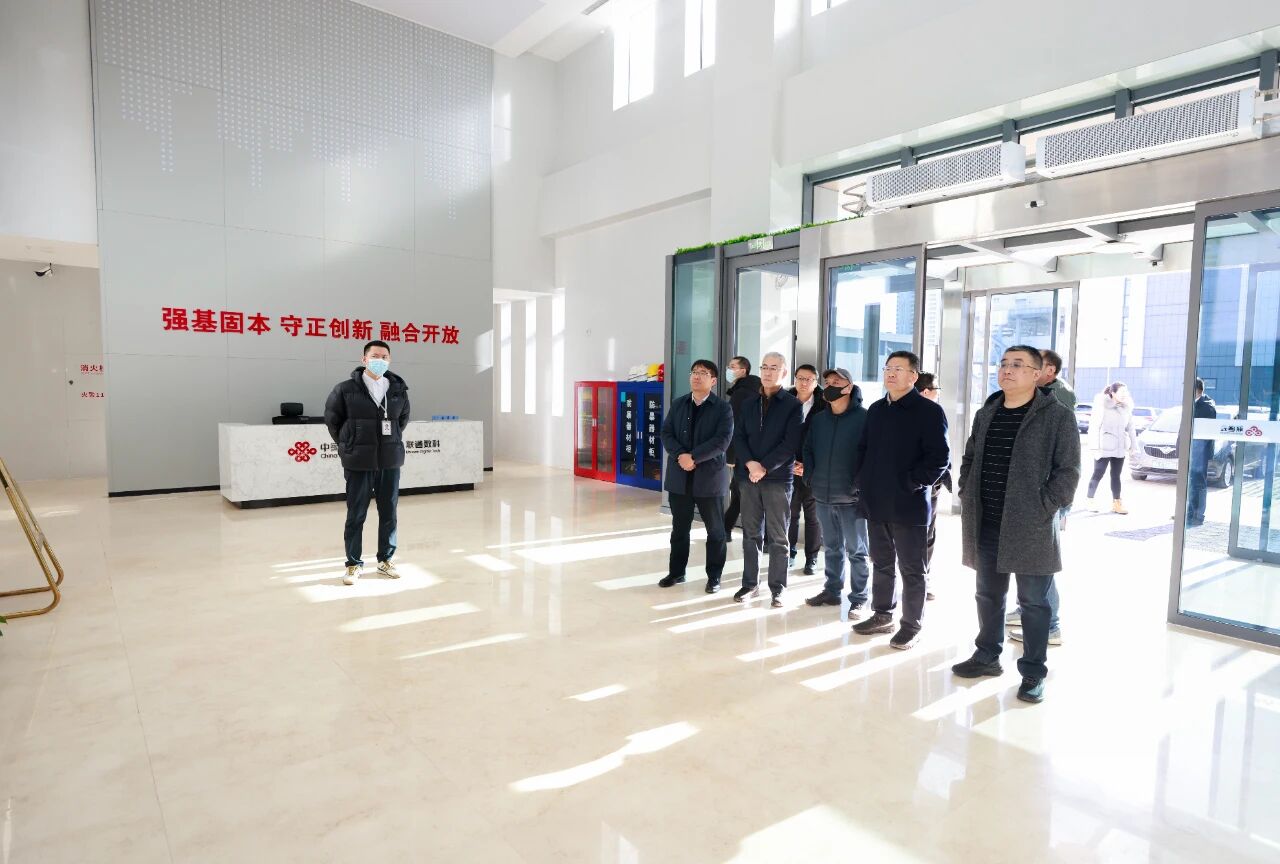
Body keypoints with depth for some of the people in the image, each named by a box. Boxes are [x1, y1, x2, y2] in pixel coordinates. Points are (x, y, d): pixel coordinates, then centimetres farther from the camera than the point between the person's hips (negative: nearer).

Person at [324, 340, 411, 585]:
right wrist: (348, 445, 9)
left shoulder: (398, 389, 2)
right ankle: (353, 564, 18)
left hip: (390, 462, 3)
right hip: (358, 463, -2)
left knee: (389, 514, 10)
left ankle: (385, 560, 24)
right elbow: (332, 418, 6)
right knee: (356, 515, 5)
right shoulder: (346, 389, -6)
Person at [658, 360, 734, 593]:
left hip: (709, 477, -3)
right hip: (679, 476, 3)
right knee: (679, 528, 12)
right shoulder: (678, 404, 9)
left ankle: (714, 576, 20)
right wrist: (680, 455, -15)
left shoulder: (723, 408, -4)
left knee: (715, 530, 7)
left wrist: (693, 457, -21)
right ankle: (676, 572, 25)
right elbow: (666, 433, 3)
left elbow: (722, 440, -15)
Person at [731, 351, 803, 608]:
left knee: (777, 537, 3)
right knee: (751, 534, 10)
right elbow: (738, 437, 6)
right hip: (749, 477, 4)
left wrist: (765, 468, -16)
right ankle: (750, 583, 20)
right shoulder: (749, 404, 12)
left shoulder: (793, 405, -1)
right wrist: (750, 463, -11)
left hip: (778, 479, -4)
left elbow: (790, 444, -10)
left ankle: (777, 588, 12)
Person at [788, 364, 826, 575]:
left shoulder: (824, 407, -2)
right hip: (789, 469, 1)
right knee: (790, 514, 5)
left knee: (813, 516, 7)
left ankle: (812, 558, 18)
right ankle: (789, 554, 19)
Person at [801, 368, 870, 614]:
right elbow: (807, 450, 15)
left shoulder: (864, 418, -8)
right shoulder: (818, 419, 9)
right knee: (832, 547, 17)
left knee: (856, 551, 5)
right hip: (823, 496, 5)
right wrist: (811, 477, 3)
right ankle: (832, 590, 28)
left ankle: (859, 599, 13)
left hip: (851, 498, -5)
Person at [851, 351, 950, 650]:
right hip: (876, 502, 7)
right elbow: (863, 448, 19)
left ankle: (911, 625, 17)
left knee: (911, 569, 5)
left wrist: (912, 483, -17)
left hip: (909, 505, -6)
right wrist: (861, 479, 7)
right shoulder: (876, 409, 13)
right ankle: (882, 615, 31)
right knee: (881, 564, 17)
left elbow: (939, 457, -13)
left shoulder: (929, 411, -8)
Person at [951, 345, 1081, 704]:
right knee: (988, 595, 17)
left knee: (1033, 602, 6)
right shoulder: (985, 414, 10)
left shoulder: (1057, 416, -6)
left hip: (1031, 529, -5)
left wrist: (1043, 507, -14)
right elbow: (969, 459, 20)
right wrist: (967, 497, 10)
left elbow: (1068, 470, -8)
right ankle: (987, 656, 33)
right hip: (987, 526, 5)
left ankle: (1033, 672, 20)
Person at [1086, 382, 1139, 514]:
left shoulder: (1126, 408, 7)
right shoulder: (1102, 405, -10)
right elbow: (1094, 426, -10)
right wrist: (1095, 447, -14)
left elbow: (1130, 428, 13)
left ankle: (1116, 503, 16)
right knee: (1098, 475, 0)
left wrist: (1133, 446, 9)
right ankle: (1090, 501, 10)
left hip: (1119, 448, 6)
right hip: (1103, 448, -6)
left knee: (1116, 475, 10)